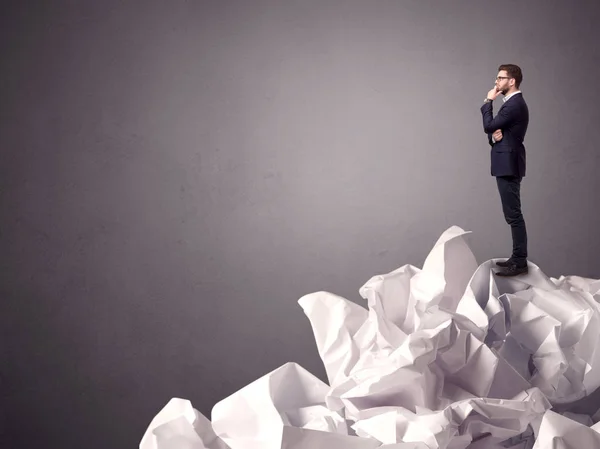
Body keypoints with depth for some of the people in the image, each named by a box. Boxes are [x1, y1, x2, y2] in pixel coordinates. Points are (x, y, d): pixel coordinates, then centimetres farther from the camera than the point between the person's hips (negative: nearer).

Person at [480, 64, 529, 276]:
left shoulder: (515, 104, -16)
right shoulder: (512, 103, 17)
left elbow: (488, 126, -16)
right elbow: (493, 130, 17)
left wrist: (488, 102, -5)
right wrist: (494, 135, -6)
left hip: (509, 165, -10)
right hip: (506, 165, 10)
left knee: (513, 214, -9)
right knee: (512, 214, 13)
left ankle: (520, 262, -7)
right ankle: (517, 258, 19)